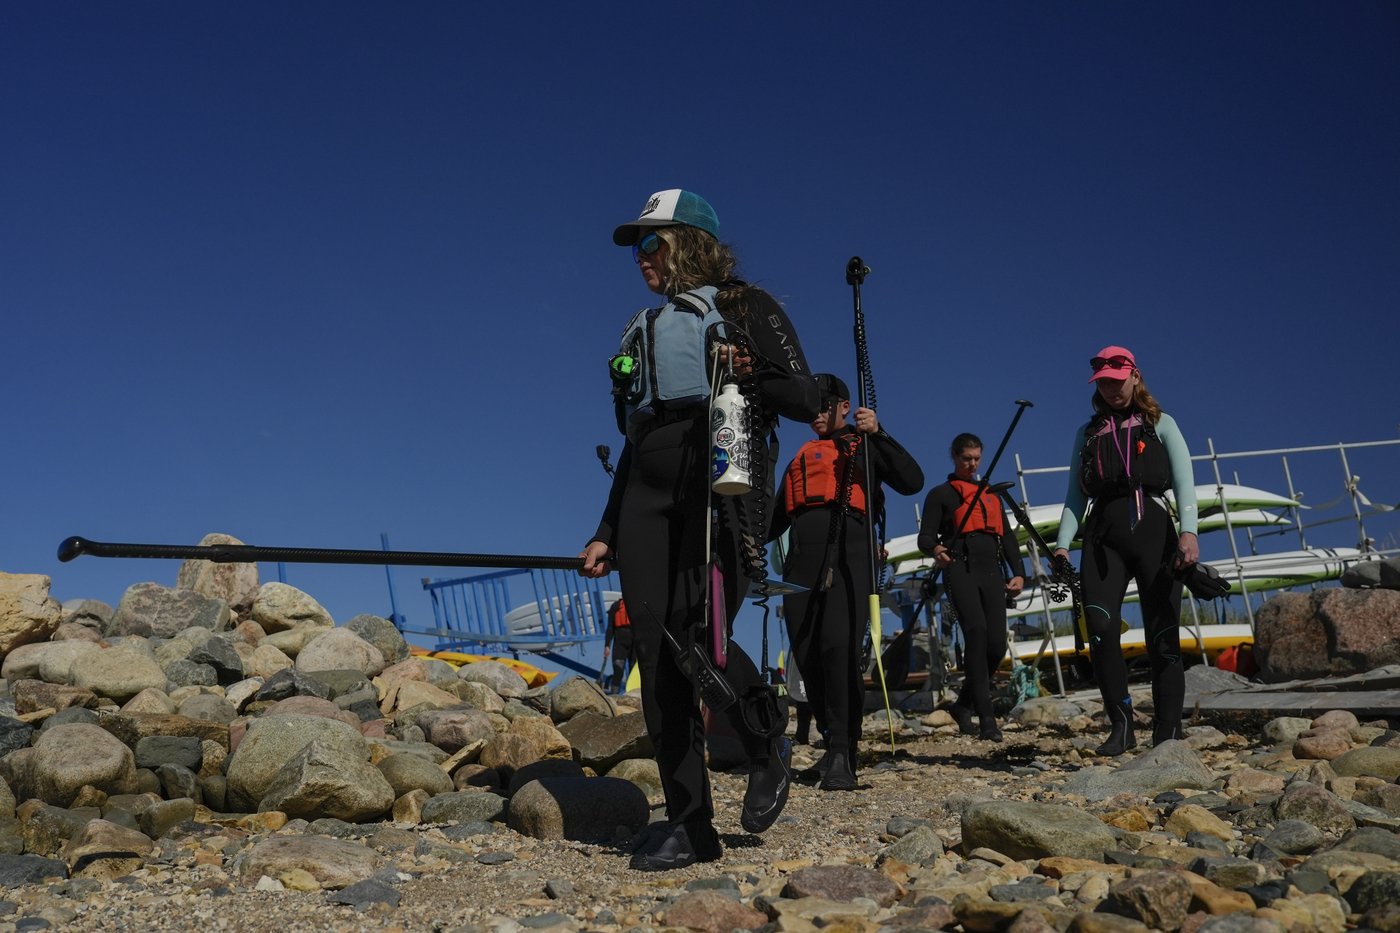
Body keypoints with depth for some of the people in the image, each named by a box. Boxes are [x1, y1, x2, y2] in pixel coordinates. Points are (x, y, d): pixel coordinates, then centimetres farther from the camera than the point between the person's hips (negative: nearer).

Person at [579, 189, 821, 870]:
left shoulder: (744, 305, 11)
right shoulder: (643, 331, 27)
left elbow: (804, 398, 3)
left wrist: (744, 376, -14)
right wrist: (608, 532, 21)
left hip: (722, 480, -6)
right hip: (647, 490, 6)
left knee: (698, 636, -21)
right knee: (657, 650, -5)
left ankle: (768, 746, 8)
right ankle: (688, 823, 0)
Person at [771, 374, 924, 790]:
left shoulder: (863, 446, 15)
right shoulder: (800, 458, 29)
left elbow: (912, 481, -1)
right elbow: (777, 519, 29)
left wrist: (878, 434, -9)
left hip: (847, 555, -5)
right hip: (802, 561, 5)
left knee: (838, 647, -20)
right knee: (807, 657, -1)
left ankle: (843, 755, -20)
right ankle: (835, 743, 11)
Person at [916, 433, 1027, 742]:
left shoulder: (991, 494, 27)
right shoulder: (941, 494, 12)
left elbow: (1008, 536, 24)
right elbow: (925, 536, 1)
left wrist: (1018, 573, 9)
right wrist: (935, 549, -23)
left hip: (992, 571, 5)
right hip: (960, 569, -5)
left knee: (996, 644, -7)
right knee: (976, 632, -23)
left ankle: (964, 704, 15)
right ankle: (987, 719, -24)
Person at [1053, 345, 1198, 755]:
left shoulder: (1160, 425, 14)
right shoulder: (1087, 433, 22)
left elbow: (1184, 481, 0)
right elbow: (1076, 495, 15)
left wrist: (1188, 530, -17)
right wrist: (1063, 543, 0)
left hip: (1152, 528, -2)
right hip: (1103, 534, 2)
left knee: (1163, 637, -4)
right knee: (1101, 630, -16)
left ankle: (1167, 737, -1)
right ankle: (1121, 726, -9)